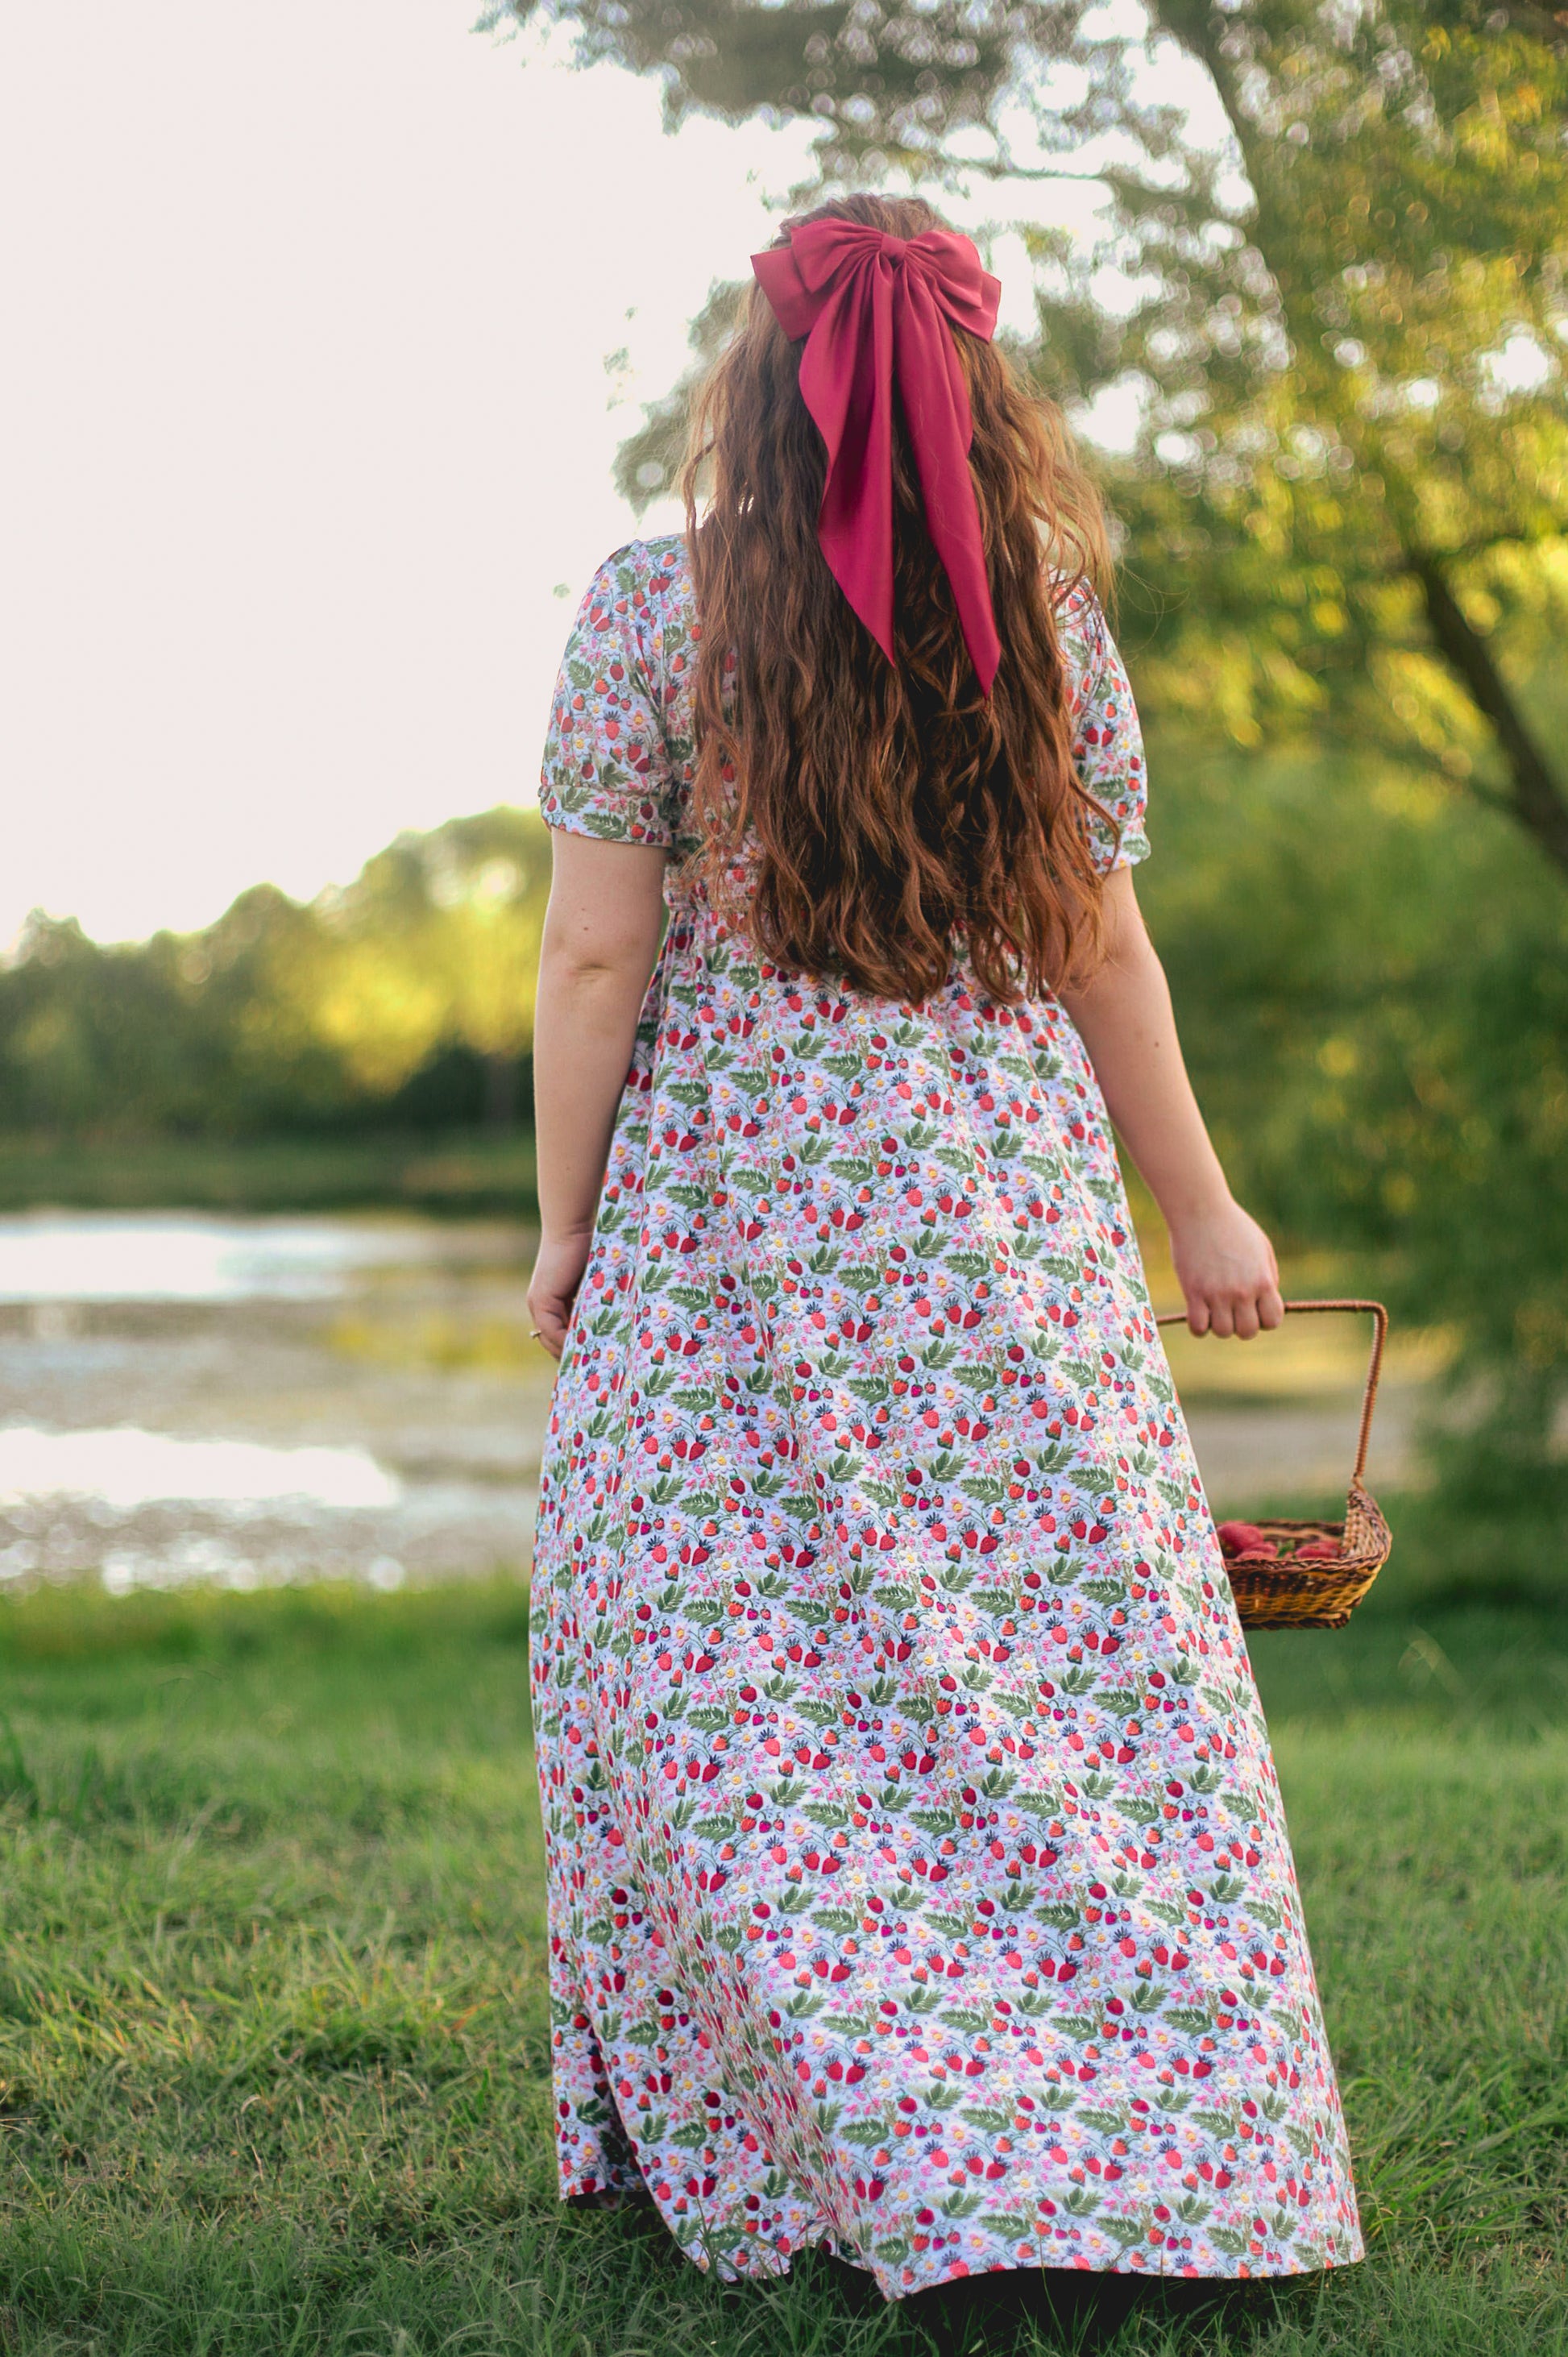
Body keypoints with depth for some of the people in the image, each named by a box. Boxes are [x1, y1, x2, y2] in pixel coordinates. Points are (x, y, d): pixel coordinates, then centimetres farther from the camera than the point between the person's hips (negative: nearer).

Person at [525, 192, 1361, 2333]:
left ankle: (772, 2139, 7)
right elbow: (1103, 948, 6)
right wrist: (1199, 1207, 16)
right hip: (1010, 1202, 2)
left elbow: (596, 957, -6)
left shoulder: (653, 605, -4)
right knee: (1062, 1663, 7)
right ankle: (1150, 2139, 11)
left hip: (730, 1210, -2)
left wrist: (563, 1224, 4)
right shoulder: (1048, 618, 2)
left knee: (722, 1669, 6)